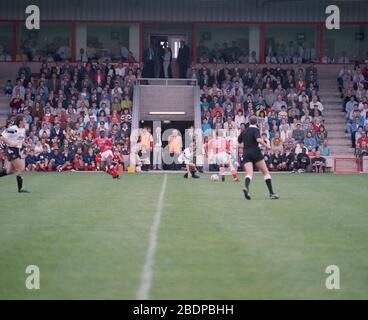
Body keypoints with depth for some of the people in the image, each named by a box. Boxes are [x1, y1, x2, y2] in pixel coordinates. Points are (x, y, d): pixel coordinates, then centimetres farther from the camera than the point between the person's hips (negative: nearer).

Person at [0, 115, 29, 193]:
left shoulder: (23, 130, 9)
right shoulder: (13, 129, -18)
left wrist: (25, 145, 7)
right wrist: (10, 143, -27)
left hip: (17, 151, 9)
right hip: (11, 150, -9)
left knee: (10, 171, 14)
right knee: (21, 169, -10)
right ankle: (20, 188, -2)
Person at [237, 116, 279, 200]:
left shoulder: (244, 131, 15)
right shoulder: (255, 129, -2)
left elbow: (239, 141, 24)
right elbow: (258, 139, -19)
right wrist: (266, 146, -8)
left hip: (246, 154, 4)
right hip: (255, 152, -4)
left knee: (249, 173, -7)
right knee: (266, 172, 5)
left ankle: (246, 187, -39)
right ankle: (271, 193, -1)